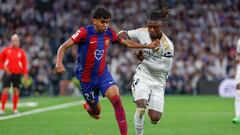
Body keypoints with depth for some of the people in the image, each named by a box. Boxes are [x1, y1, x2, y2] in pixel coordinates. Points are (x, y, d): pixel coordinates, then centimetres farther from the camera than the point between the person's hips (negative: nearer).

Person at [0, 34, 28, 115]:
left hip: (17, 74, 1)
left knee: (16, 91, 2)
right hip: (8, 73, -1)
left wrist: (25, 75, -2)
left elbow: (24, 64, 5)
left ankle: (15, 109, 11)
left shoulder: (21, 52, 5)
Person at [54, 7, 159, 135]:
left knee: (116, 99, -23)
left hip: (103, 74, 3)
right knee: (96, 112, 10)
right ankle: (88, 106, 50)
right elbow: (63, 47, -21)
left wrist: (147, 46, 6)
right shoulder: (85, 32, -19)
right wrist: (59, 63, -38)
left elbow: (127, 42, 12)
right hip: (86, 77, -3)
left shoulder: (109, 33, -4)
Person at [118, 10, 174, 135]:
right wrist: (122, 33, -17)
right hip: (142, 77, 0)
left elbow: (165, 68, -15)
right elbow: (125, 34, 8)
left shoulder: (167, 45, -16)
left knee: (155, 119, -5)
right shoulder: (142, 33, -7)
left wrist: (144, 60, -17)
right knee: (141, 104, -29)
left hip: (158, 82, 0)